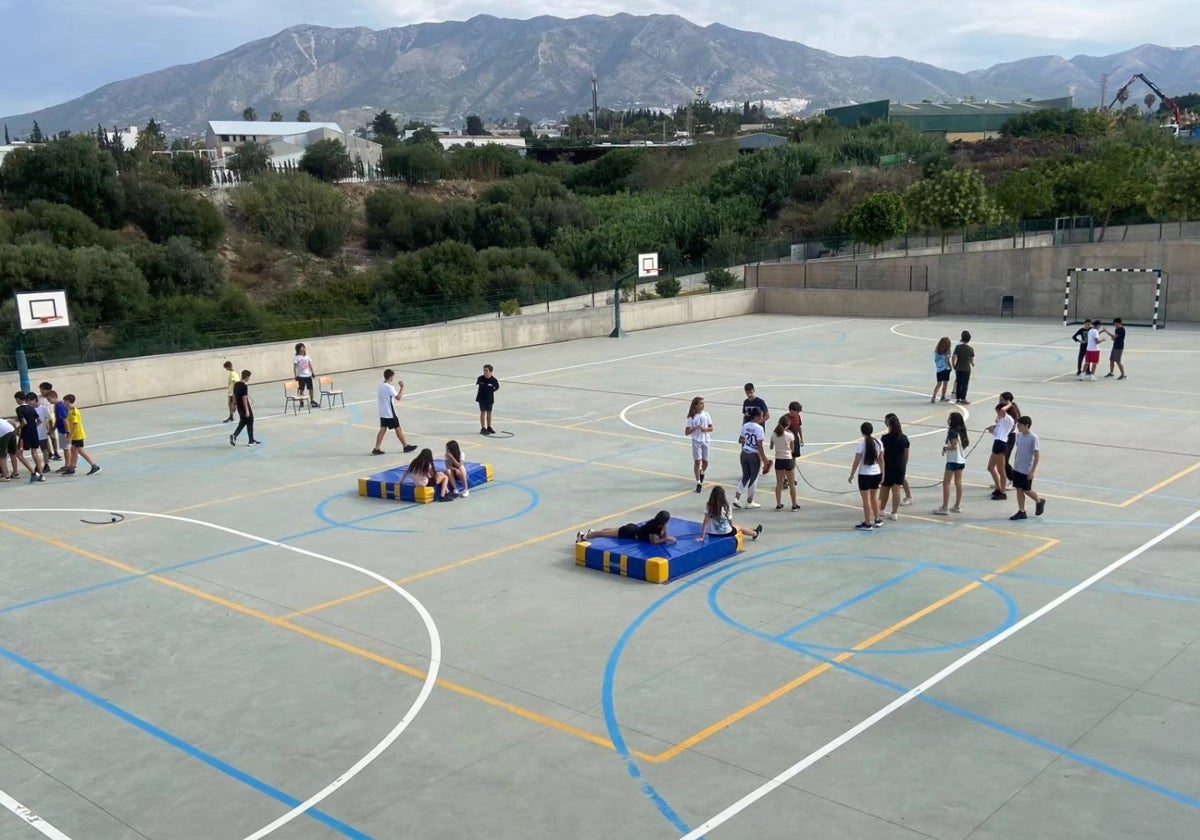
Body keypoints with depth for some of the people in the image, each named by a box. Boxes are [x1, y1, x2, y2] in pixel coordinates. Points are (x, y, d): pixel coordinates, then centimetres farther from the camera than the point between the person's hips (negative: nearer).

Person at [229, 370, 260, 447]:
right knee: (250, 423, 5)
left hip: (239, 407, 8)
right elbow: (244, 398, -22)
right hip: (245, 407, -8)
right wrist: (247, 410, -21)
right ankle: (251, 441, 11)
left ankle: (234, 436, 2)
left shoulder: (236, 384, 5)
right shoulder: (244, 386, -20)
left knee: (242, 422, 19)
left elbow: (234, 395, 13)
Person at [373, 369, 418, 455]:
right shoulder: (389, 387, -20)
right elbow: (399, 397, -21)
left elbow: (378, 398, 15)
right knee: (398, 429, 5)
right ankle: (406, 446, 16)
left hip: (382, 412, 8)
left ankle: (376, 449, 1)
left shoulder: (381, 385, 7)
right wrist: (402, 387, -12)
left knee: (383, 429, 7)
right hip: (390, 413, -8)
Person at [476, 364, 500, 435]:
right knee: (483, 412, -2)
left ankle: (489, 427, 26)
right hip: (481, 398, -1)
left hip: (489, 398, 1)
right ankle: (483, 428, 0)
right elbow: (477, 385, 7)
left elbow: (497, 387, 4)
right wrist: (477, 393, 8)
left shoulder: (494, 380, -15)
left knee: (489, 412, 12)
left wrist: (491, 391, 0)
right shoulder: (480, 378, -12)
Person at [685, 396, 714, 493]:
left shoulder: (706, 414, 1)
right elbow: (686, 432, -7)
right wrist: (695, 428, -23)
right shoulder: (692, 417, -8)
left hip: (706, 440, 3)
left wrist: (706, 429, -14)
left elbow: (711, 428, 7)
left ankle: (702, 473, 43)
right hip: (696, 441, -3)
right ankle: (698, 483, -2)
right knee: (697, 461, -7)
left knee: (705, 461, 10)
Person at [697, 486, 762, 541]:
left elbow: (706, 522, -16)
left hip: (712, 534, 2)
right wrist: (731, 526, 15)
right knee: (740, 527, 30)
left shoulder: (708, 506, -14)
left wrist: (702, 537, -15)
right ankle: (755, 533, 59)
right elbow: (730, 523, -8)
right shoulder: (726, 507, -20)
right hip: (725, 533, -2)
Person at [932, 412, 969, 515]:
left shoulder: (952, 432, -18)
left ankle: (944, 508, -3)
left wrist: (945, 448, -8)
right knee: (958, 483, 14)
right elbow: (967, 442, 16)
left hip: (953, 461, -9)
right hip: (961, 460, 9)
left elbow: (954, 446, -25)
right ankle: (957, 506, 20)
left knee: (946, 483, -3)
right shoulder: (961, 431, 7)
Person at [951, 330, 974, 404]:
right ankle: (963, 399, 5)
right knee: (964, 384, 4)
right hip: (966, 369, -2)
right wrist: (972, 364, 21)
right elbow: (971, 360, -1)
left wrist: (953, 365, 2)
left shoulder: (958, 347, -5)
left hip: (958, 368, 2)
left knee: (958, 383, 11)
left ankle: (957, 398, 15)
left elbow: (953, 357, -11)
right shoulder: (971, 349, -7)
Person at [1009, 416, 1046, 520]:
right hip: (1017, 468, 6)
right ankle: (1021, 512, 13)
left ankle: (1039, 501, 30)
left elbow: (1037, 455, -15)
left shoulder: (1033, 438, -16)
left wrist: (1032, 471, -17)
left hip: (1027, 470, -6)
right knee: (1019, 490, 7)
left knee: (1026, 490, 3)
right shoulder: (1019, 435, 4)